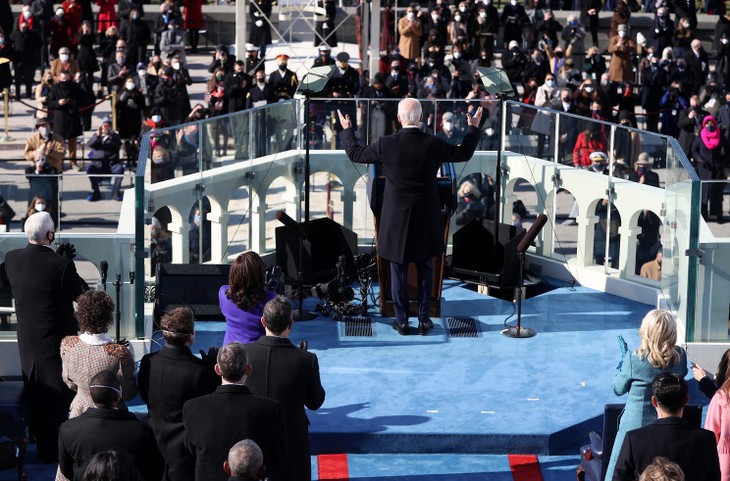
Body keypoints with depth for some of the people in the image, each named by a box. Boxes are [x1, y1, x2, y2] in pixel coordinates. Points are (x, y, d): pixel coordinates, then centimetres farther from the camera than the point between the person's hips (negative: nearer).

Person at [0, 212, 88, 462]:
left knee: (34, 394, 20)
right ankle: (53, 449, 17)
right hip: (56, 339, -5)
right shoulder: (60, 265, -25)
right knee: (57, 394, 9)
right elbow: (84, 295, -14)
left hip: (27, 338, 5)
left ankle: (41, 441, 36)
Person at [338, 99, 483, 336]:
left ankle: (402, 321, 15)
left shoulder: (385, 145, -13)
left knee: (398, 271, 10)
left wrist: (347, 130, 21)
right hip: (426, 219, 1)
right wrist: (473, 128, 23)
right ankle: (424, 320, 16)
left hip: (396, 219, -1)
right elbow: (464, 153, 6)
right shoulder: (434, 145, -11)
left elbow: (355, 153, 3)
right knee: (425, 270, 12)